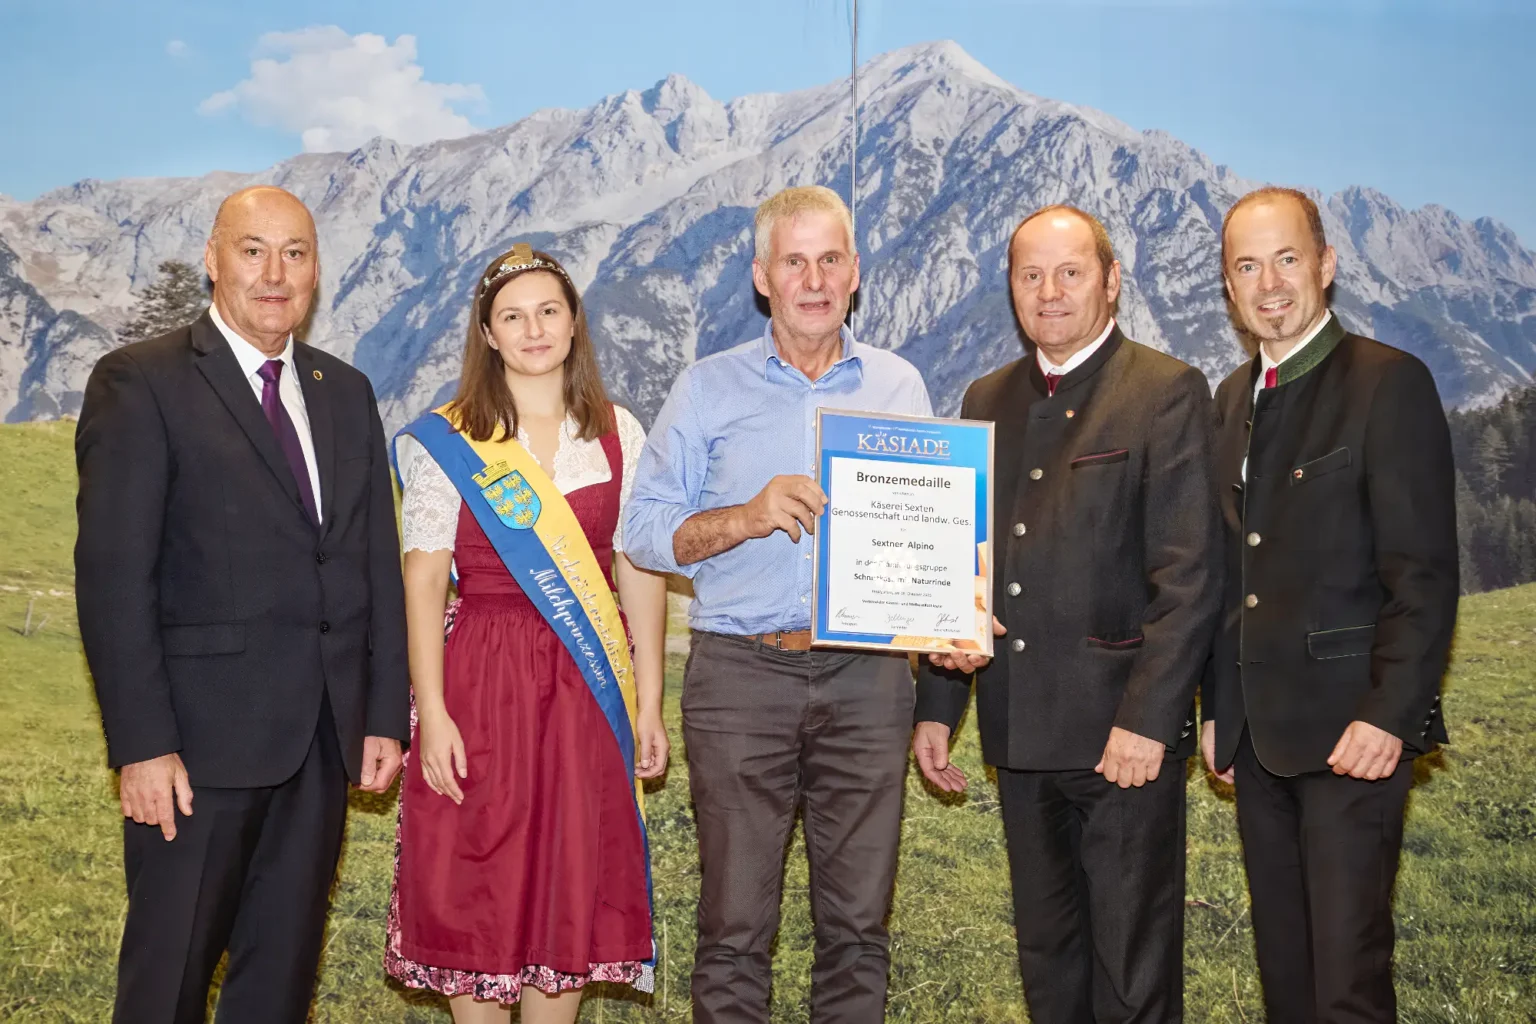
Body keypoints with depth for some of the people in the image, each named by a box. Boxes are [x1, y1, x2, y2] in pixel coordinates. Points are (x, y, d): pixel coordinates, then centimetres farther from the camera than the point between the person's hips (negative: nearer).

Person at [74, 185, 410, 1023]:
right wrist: (142, 744, -15)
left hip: (325, 735, 5)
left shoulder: (346, 392, 14)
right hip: (202, 735, -5)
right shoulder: (139, 383, -5)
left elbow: (379, 561, 13)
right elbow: (113, 576, -10)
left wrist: (386, 714, 7)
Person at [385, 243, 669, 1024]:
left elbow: (640, 572, 6)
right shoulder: (446, 444, -1)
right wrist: (432, 713, -12)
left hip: (587, 689, 2)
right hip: (481, 683, -2)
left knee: (572, 887, 9)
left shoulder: (617, 435, 6)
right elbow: (423, 581, -4)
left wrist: (648, 703, 3)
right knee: (476, 889, 4)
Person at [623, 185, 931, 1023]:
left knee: (858, 923, 7)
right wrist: (746, 518, -14)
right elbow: (645, 531, 2)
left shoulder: (899, 385, 12)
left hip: (867, 676, 2)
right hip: (740, 674, -1)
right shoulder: (708, 389, 7)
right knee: (733, 928, 2)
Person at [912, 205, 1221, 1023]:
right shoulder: (988, 400, 13)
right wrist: (936, 705, 12)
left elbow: (1188, 577, -11)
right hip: (1020, 732, 6)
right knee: (1046, 957, 16)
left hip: (1123, 733, -6)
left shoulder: (1167, 391, -5)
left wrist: (1147, 718, -17)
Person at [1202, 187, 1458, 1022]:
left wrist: (1390, 716, -19)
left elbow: (1426, 572, -13)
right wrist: (1216, 707, 14)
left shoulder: (1389, 383, -8)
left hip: (1350, 727, -7)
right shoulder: (1234, 397, 14)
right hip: (1258, 731, 7)